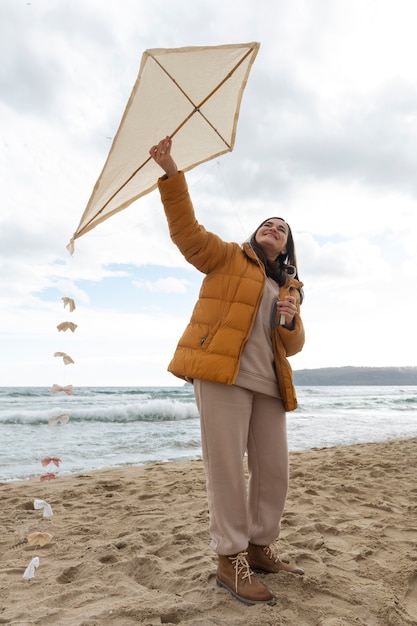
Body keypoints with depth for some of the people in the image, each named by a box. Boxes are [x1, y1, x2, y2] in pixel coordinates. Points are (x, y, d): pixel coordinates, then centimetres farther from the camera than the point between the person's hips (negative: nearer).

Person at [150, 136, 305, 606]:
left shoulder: (289, 289, 24)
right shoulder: (227, 257, 12)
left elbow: (293, 346, 19)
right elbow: (187, 230, 0)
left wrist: (292, 320, -3)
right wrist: (171, 174, -9)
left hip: (268, 382, 6)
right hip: (222, 372, -5)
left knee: (273, 470, 7)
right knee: (226, 467, -6)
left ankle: (259, 548, 26)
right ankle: (230, 560, 8)